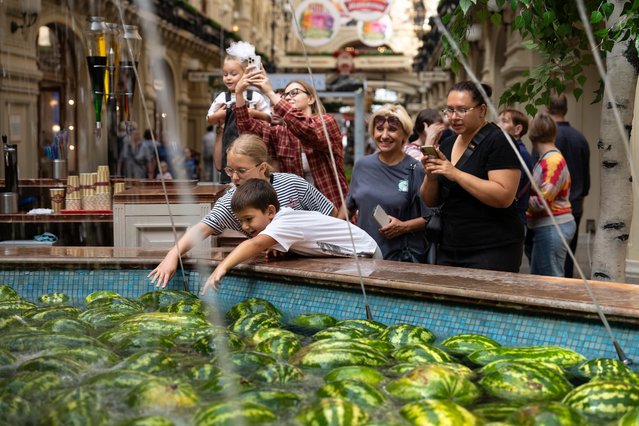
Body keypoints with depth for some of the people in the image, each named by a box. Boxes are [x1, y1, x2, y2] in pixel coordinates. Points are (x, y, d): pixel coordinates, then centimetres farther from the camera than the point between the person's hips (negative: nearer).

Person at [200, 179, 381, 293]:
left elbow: (255, 245, -50)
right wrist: (272, 247, -19)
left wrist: (222, 268, -60)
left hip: (363, 255, -9)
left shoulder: (285, 223, -34)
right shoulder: (283, 216, -7)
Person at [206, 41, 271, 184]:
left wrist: (254, 113, -13)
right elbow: (209, 119, 11)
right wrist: (218, 115, -9)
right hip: (229, 139, 1)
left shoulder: (255, 97, -2)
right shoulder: (222, 98, 3)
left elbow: (268, 117, 3)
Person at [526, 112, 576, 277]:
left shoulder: (552, 161, -17)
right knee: (537, 279, 16)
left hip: (552, 227, -10)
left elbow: (542, 201, -19)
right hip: (548, 226, 10)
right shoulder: (546, 159, 13)